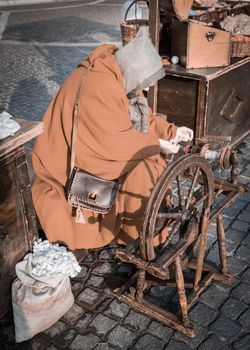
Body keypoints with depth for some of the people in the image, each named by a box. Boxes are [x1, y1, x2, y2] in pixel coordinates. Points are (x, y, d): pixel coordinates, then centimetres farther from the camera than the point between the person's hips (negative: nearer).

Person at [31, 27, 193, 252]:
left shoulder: (122, 76, 0)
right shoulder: (100, 86, -30)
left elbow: (143, 118, 11)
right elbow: (117, 141, -29)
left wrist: (172, 131, 3)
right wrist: (157, 145, -19)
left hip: (102, 141, 10)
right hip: (75, 156, -10)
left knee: (154, 158, 5)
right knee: (141, 171, -21)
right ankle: (135, 234, -2)